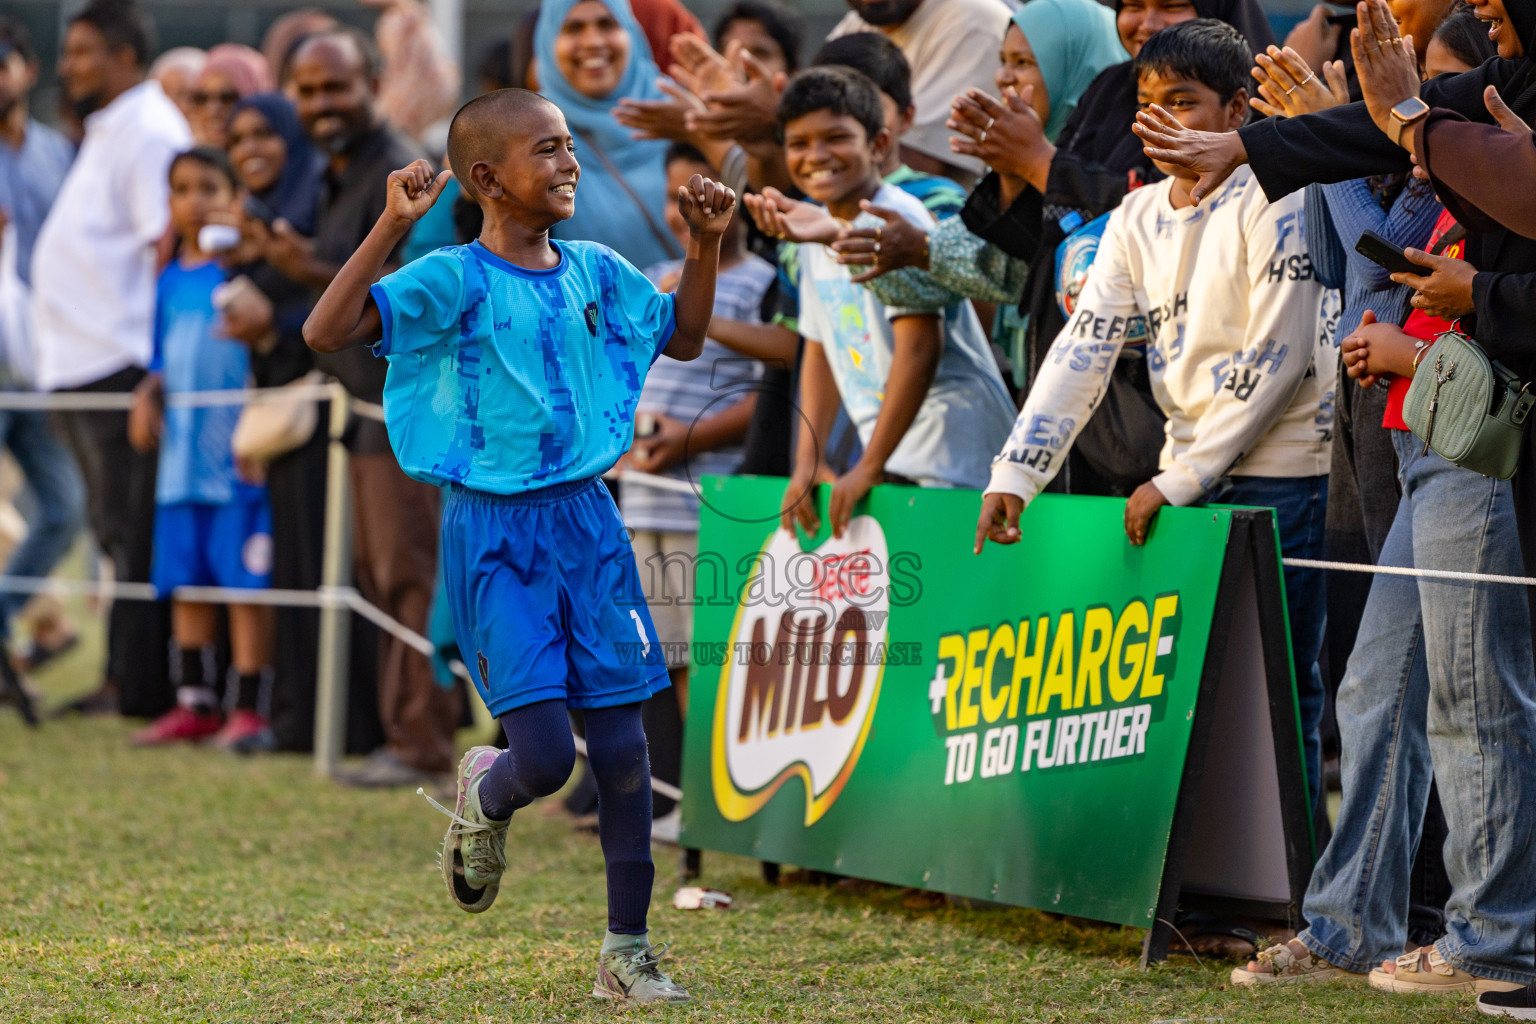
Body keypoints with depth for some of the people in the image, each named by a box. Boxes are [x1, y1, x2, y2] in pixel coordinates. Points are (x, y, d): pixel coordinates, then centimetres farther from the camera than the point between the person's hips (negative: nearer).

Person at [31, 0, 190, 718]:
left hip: (120, 366, -10)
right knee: (116, 529, 12)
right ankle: (123, 679, 17)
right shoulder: (107, 133, 21)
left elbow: (170, 244, -18)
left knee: (134, 533, -6)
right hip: (82, 365, 10)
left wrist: (156, 372, -22)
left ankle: (140, 686, -4)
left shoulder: (148, 133, -11)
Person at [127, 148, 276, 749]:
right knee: (186, 581, 10)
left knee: (245, 582, -4)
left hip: (238, 457, -6)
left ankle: (250, 706, 1)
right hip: (181, 457, 6)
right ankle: (195, 704, 19)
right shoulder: (170, 280, 14)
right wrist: (147, 399, 5)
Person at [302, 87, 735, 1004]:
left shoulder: (595, 271, 8)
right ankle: (483, 799, 24)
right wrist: (392, 228, -28)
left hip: (587, 519, 5)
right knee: (545, 758, -13)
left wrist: (707, 245, 11)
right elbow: (327, 333, -20)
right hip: (496, 533, -5)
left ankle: (628, 953, 13)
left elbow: (684, 338, 25)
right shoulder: (455, 281, -9)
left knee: (622, 747, 3)